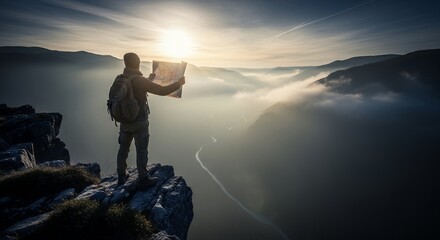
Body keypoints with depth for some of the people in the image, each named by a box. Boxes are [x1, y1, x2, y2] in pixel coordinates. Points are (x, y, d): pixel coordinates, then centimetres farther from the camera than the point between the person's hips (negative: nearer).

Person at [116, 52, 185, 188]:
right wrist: (179, 83, -8)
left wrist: (149, 79, 33)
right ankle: (143, 180, 18)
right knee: (141, 151, 6)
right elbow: (162, 91, -22)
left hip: (124, 121, 7)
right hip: (139, 123, -7)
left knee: (123, 149, 19)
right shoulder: (139, 80, -21)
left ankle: (121, 176, 35)